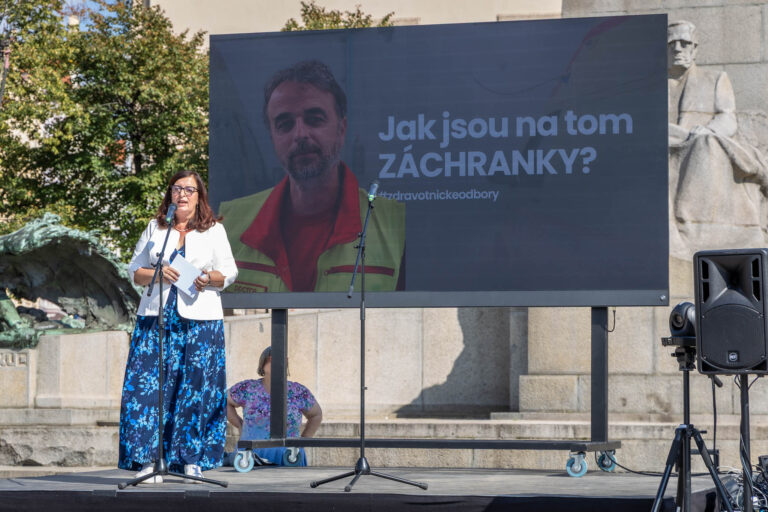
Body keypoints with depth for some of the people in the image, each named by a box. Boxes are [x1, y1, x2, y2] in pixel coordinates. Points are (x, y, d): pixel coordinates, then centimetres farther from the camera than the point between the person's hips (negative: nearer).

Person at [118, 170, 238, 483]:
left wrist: (209, 278, -12)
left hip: (200, 319, -1)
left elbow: (229, 273, 9)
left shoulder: (214, 231, 11)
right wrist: (158, 273, -7)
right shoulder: (155, 228, 15)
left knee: (197, 387, -5)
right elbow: (135, 270, 13)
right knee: (150, 384, -8)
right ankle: (147, 460, -8)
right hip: (156, 317, 1)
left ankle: (192, 459, 3)